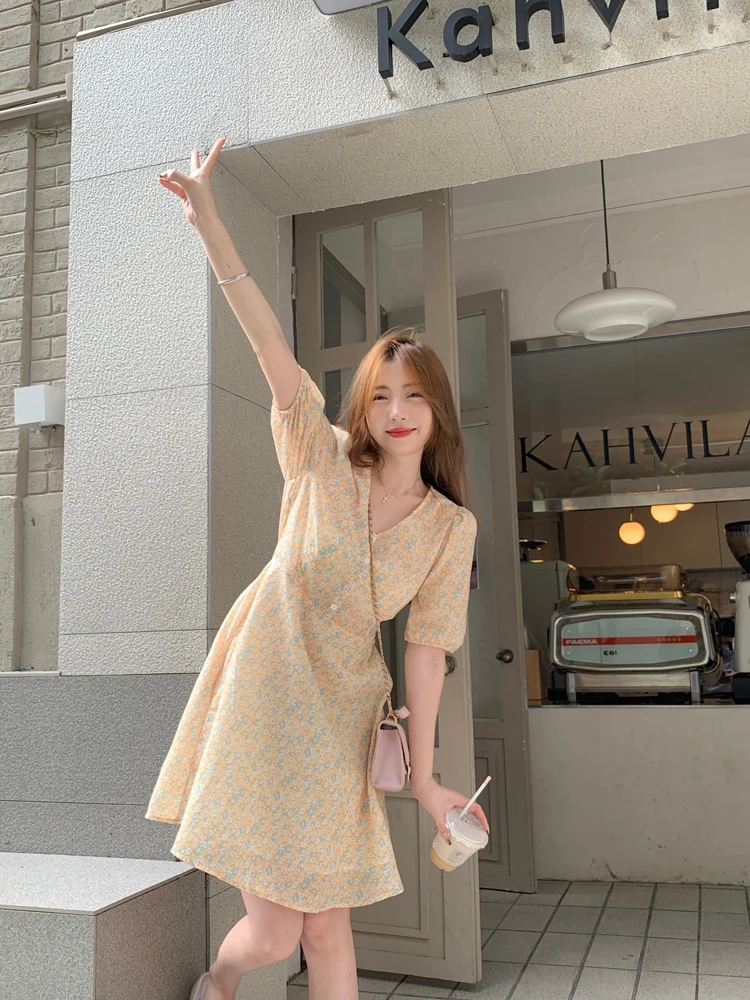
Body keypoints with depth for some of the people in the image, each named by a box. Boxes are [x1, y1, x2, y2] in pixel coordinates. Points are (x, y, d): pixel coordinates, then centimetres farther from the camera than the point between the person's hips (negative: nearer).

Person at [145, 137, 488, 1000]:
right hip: (263, 690, -2)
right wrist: (207, 222, -23)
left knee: (326, 922, 9)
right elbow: (271, 346, -17)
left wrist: (424, 775, -1)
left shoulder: (453, 528, -3)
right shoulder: (322, 459, -7)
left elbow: (427, 647, -2)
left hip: (343, 709, 2)